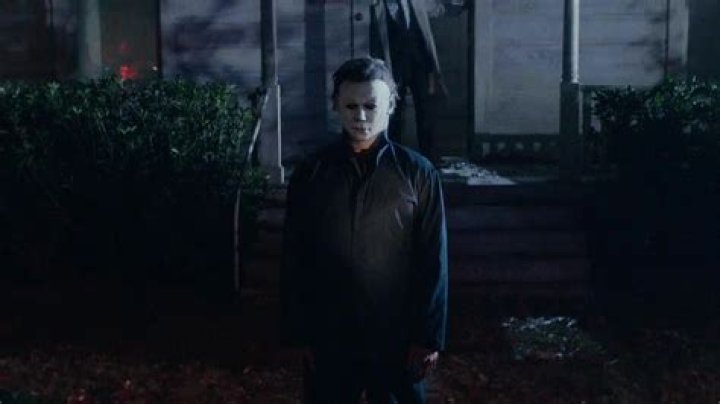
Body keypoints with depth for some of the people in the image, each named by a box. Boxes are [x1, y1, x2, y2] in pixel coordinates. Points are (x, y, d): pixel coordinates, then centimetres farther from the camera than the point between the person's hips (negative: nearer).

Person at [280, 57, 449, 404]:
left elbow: (433, 262, -3)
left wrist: (428, 337, -6)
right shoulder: (310, 174, 0)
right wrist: (299, 335, 0)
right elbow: (294, 261, 2)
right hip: (328, 336, 1)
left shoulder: (418, 173, -4)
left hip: (398, 336, -1)